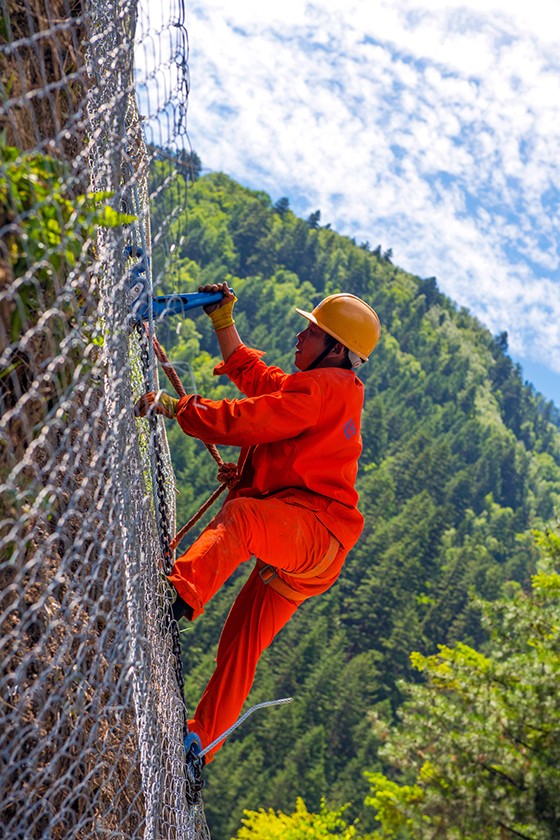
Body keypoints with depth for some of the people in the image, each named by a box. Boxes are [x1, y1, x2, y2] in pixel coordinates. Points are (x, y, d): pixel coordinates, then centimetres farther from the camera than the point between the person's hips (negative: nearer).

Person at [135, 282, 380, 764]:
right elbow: (252, 375, 36)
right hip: (289, 539, 10)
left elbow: (249, 419, -16)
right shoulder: (330, 391, 27)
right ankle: (200, 743, 12)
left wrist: (174, 407, -12)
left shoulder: (325, 386, -5)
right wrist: (223, 321, 30)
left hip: (314, 522, -10)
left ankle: (179, 598, -61)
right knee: (239, 646, 8)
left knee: (239, 517, -39)